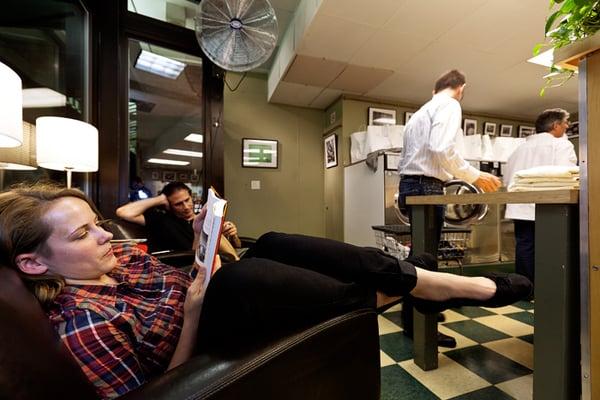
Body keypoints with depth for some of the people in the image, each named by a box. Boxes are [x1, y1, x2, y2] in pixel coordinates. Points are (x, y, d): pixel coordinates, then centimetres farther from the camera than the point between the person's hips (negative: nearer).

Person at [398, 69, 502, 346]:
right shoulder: (449, 105, -2)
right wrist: (474, 176, -15)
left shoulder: (421, 111, 25)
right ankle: (418, 325, 8)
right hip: (426, 186, -9)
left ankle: (415, 315, 30)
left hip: (409, 183, 9)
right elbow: (441, 148, -21)